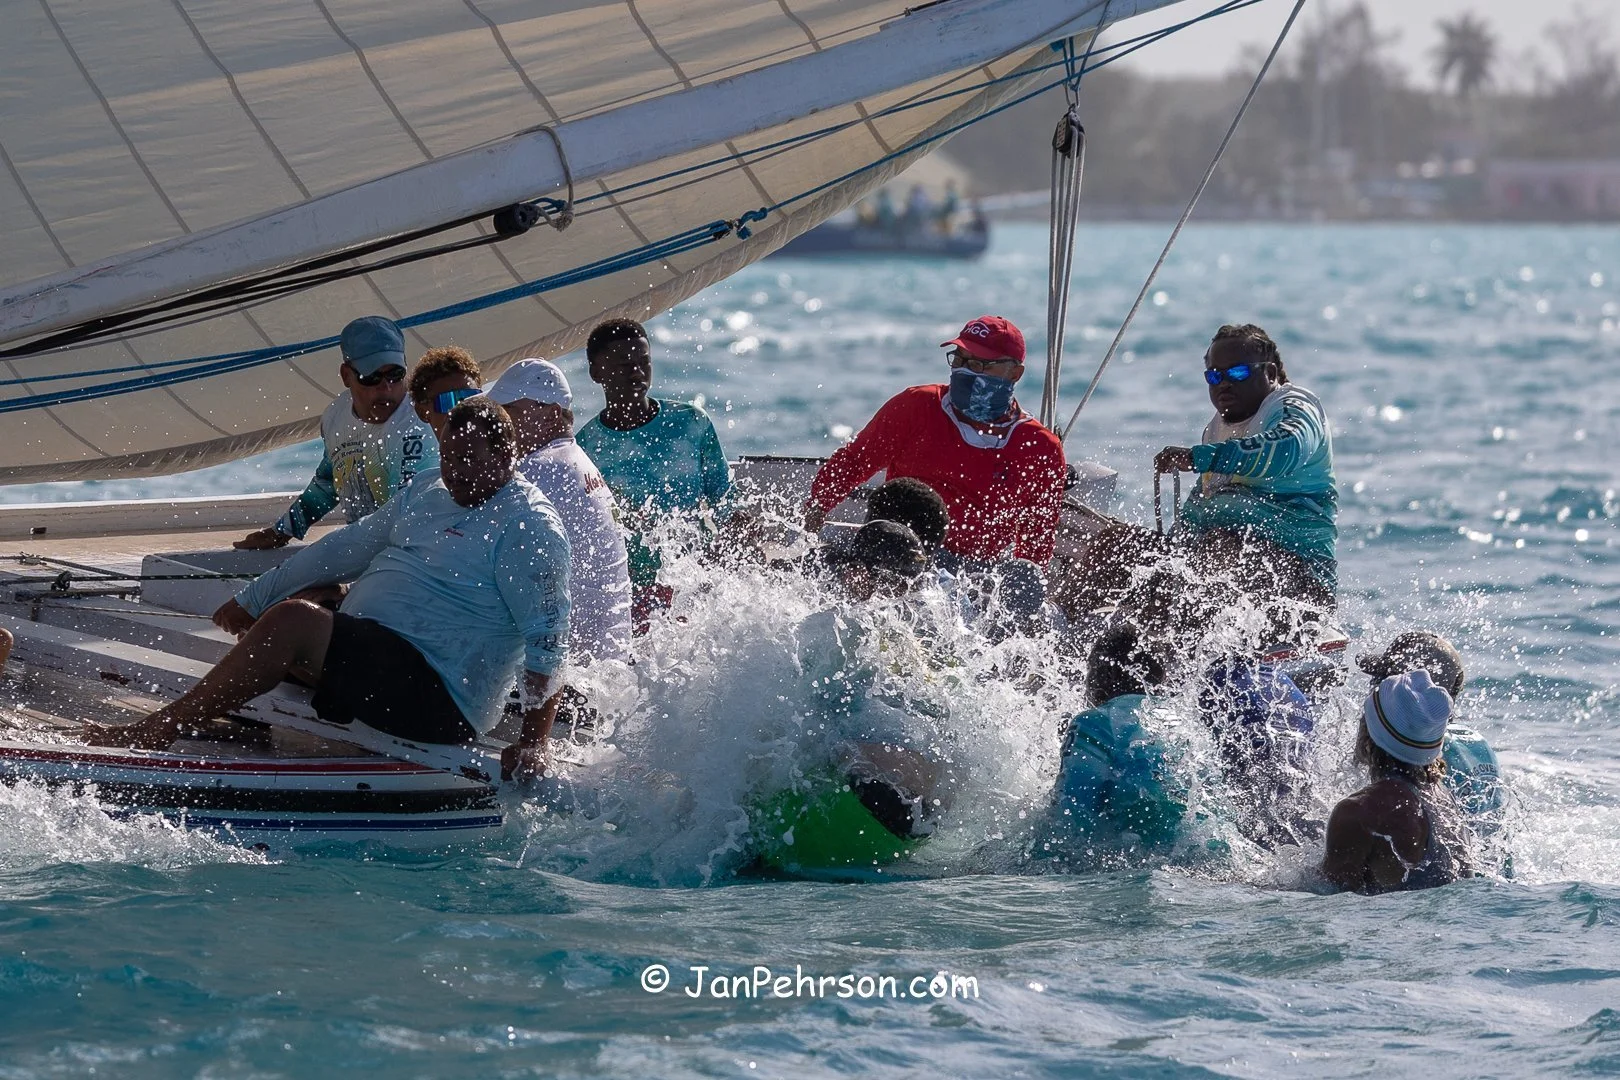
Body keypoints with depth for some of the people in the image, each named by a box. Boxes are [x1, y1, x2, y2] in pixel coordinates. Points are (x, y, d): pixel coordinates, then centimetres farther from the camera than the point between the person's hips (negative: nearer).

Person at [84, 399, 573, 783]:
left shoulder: (531, 529, -9)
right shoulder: (426, 492, 17)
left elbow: (548, 641, -15)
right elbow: (346, 549, 26)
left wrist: (534, 742, -24)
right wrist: (253, 600, 27)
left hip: (437, 702, -10)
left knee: (291, 621, -24)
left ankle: (154, 731, -17)